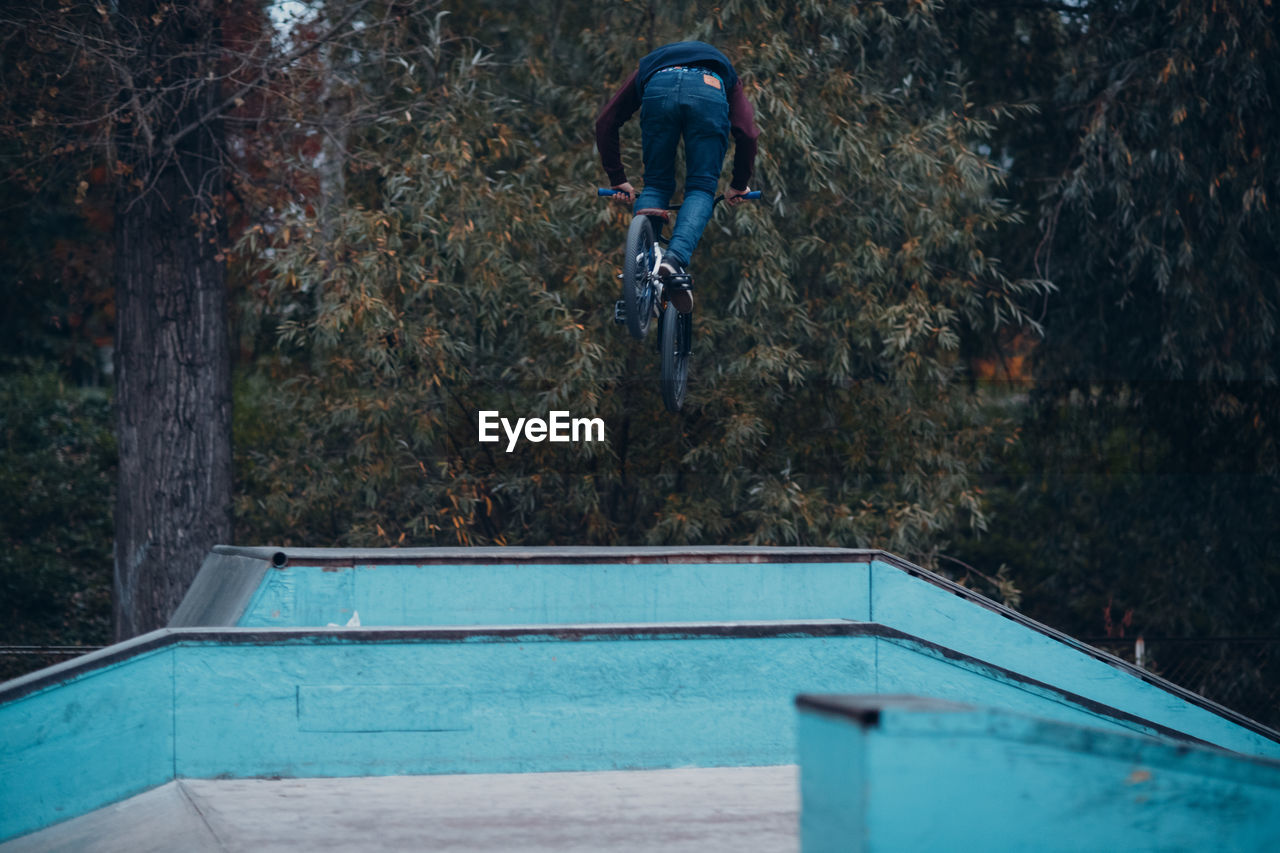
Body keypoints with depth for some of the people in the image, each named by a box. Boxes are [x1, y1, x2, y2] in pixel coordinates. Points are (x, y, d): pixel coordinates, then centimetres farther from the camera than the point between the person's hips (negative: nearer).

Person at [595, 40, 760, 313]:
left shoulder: (648, 66, 43)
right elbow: (746, 133, 24)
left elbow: (606, 123, 31)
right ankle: (676, 258, -19)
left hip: (659, 89, 1)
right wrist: (739, 185, 35)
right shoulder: (724, 72, 42)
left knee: (656, 185, 16)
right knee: (701, 188, 7)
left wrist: (617, 179, 35)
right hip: (709, 91, -1)